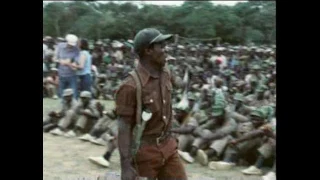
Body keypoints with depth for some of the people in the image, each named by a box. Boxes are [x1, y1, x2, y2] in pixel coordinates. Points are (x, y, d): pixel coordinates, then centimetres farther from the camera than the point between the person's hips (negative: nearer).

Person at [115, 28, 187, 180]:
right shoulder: (131, 86, -23)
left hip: (168, 146, 7)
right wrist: (126, 166, -23)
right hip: (144, 150, -7)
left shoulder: (165, 74, 1)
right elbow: (124, 128, -21)